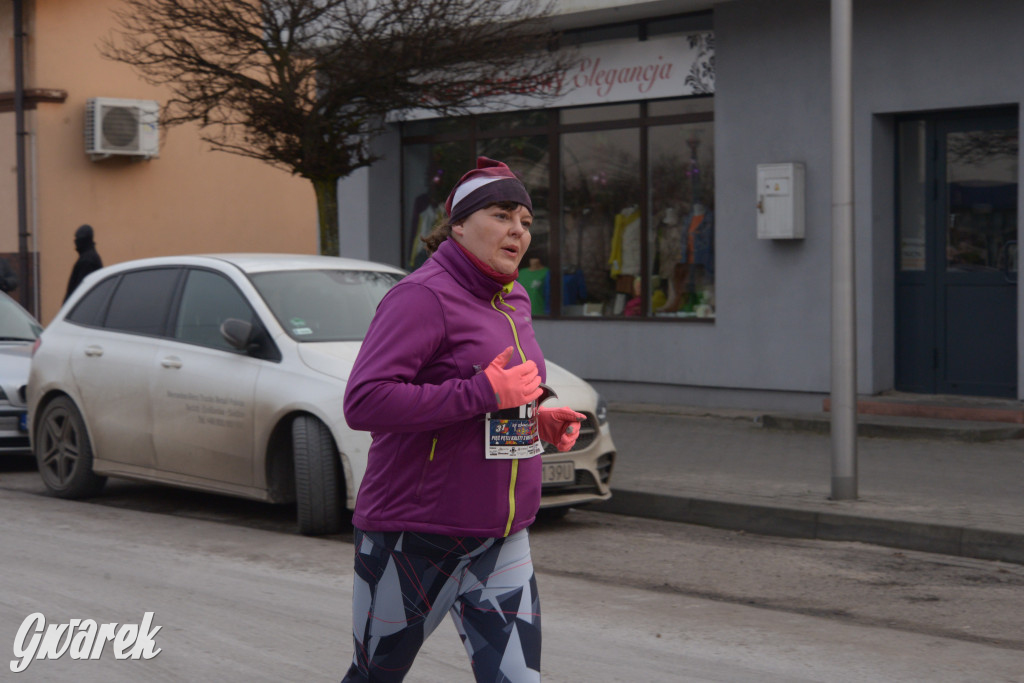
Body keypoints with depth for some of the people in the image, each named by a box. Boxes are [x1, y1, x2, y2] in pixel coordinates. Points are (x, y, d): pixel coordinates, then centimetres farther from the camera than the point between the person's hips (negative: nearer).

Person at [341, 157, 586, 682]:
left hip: (501, 541, 7)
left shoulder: (513, 301, 13)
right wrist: (486, 393, -25)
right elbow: (363, 403, -26)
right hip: (415, 536, -7)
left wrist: (540, 421, 7)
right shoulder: (423, 296, -14)